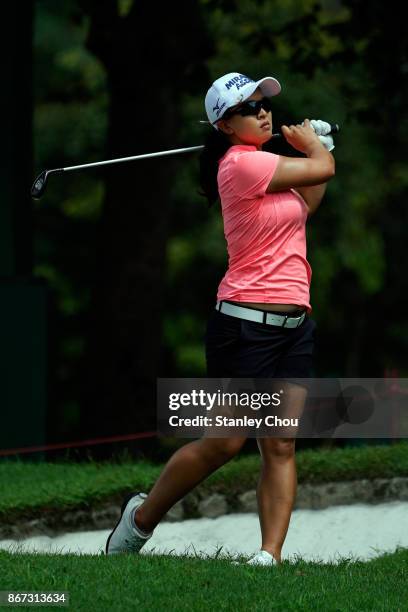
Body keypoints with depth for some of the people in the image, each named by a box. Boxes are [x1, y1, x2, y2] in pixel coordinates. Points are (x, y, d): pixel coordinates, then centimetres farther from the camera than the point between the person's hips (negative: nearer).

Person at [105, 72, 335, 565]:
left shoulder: (260, 165, 15)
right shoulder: (242, 164, -14)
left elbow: (302, 206, 33)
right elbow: (323, 169, -8)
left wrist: (316, 145, 23)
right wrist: (311, 144, 14)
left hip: (294, 325, 9)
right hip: (246, 322, -9)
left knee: (280, 446, -2)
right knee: (224, 444, -3)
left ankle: (270, 554, -7)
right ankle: (142, 515, 17)